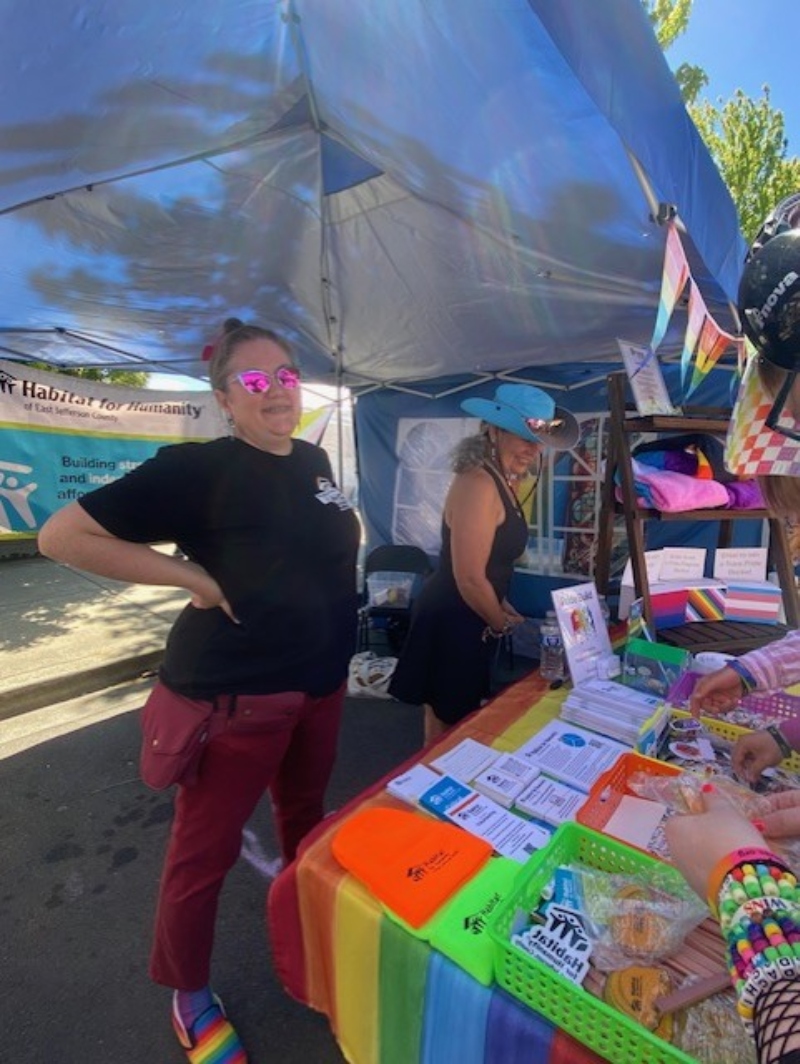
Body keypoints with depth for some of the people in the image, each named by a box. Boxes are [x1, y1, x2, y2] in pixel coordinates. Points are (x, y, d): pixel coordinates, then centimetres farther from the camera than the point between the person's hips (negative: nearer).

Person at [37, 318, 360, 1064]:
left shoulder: (313, 460, 5)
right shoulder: (197, 468, -17)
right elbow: (61, 535, -17)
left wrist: (329, 648, 8)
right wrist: (193, 577, -21)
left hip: (319, 683, 8)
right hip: (231, 694, -7)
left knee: (306, 819, 27)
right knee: (204, 851, 12)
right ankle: (189, 995, 41)